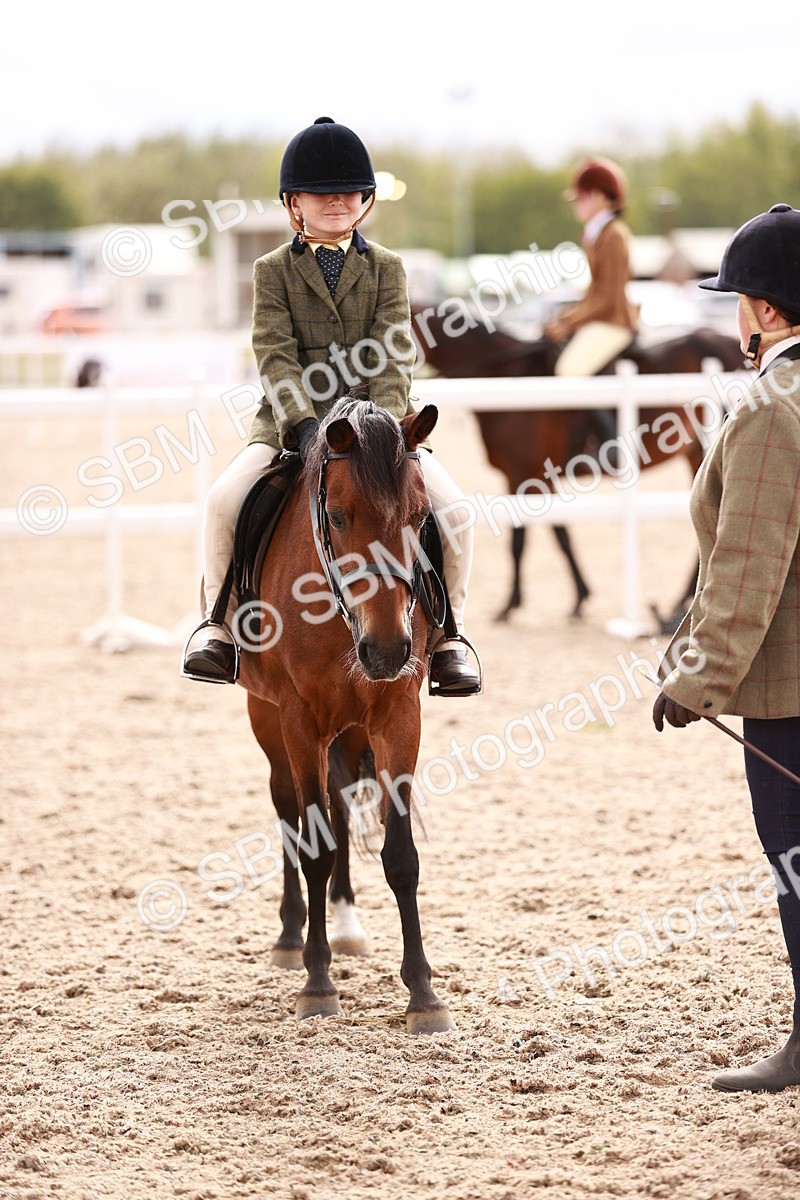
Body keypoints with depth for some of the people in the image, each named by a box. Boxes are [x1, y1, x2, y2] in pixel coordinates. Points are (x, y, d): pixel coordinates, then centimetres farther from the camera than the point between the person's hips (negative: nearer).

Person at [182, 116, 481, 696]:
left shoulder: (387, 268, 9)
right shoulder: (274, 270, 6)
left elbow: (394, 354, -3)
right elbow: (275, 356, -6)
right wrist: (304, 424, -23)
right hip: (291, 423, -1)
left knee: (452, 505, -21)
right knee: (224, 499, -26)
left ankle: (447, 632, -2)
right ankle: (220, 623, -7)